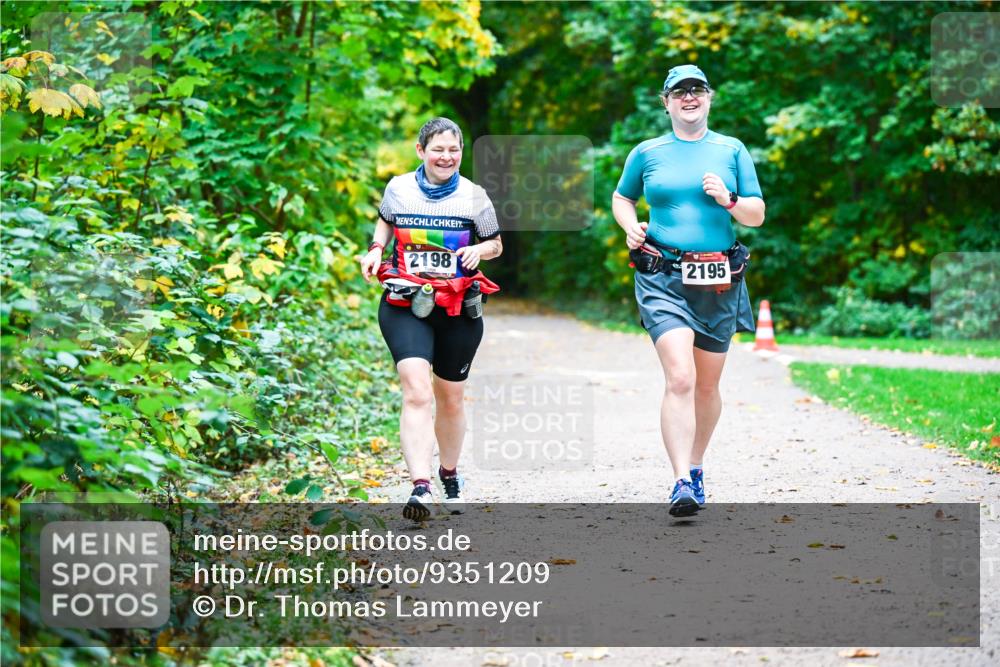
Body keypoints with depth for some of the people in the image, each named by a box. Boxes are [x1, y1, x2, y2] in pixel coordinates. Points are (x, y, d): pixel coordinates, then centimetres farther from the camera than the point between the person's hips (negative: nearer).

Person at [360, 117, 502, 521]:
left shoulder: (473, 196, 1)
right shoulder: (398, 188, 3)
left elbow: (496, 245, 11)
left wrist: (479, 250, -11)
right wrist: (375, 250, 5)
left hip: (458, 309, 1)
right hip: (405, 306, -1)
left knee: (451, 399, 15)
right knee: (416, 392, -20)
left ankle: (450, 474, 40)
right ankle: (420, 488, -27)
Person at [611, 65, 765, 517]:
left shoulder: (732, 150, 8)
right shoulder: (647, 153, 7)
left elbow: (757, 215, 9)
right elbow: (621, 198, 23)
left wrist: (729, 201, -11)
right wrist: (630, 226, 2)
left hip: (718, 281, 2)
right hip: (663, 278, -2)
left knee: (707, 384, 13)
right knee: (680, 378, -19)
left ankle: (695, 467, 34)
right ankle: (682, 484, -23)